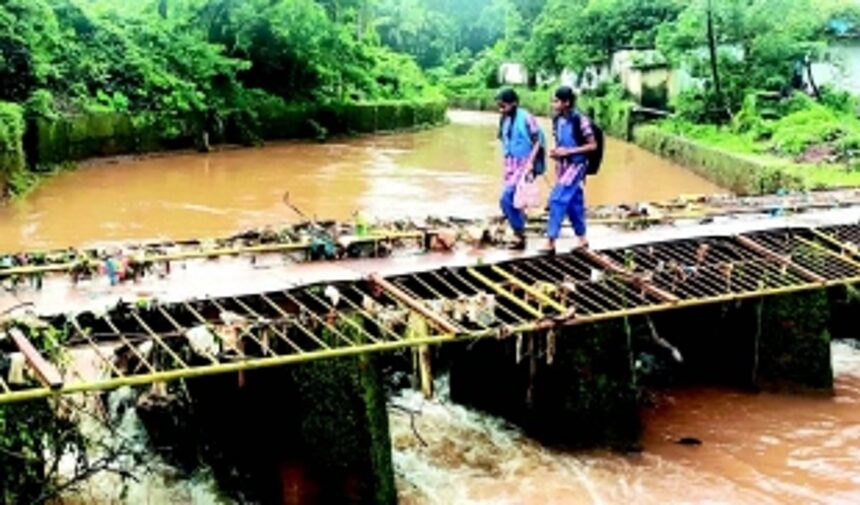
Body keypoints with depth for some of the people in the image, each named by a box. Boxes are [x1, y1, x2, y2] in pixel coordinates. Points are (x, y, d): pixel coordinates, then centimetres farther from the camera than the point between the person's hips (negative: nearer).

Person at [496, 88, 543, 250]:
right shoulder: (505, 121, 7)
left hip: (524, 164, -7)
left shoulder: (525, 118, -14)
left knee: (506, 199, -16)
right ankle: (520, 236, 22)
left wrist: (530, 162, -20)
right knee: (512, 200, 10)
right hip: (511, 165, 8)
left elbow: (537, 141, -12)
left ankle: (519, 236, -4)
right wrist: (506, 166, 15)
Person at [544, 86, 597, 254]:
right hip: (562, 165, 7)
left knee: (558, 199, -15)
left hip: (576, 165, -7)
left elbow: (593, 145, -13)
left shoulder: (580, 120, -18)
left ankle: (551, 242, -13)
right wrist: (555, 152, -4)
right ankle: (582, 239, 27)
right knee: (573, 202, 14)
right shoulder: (557, 120, 3)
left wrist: (569, 151, -20)